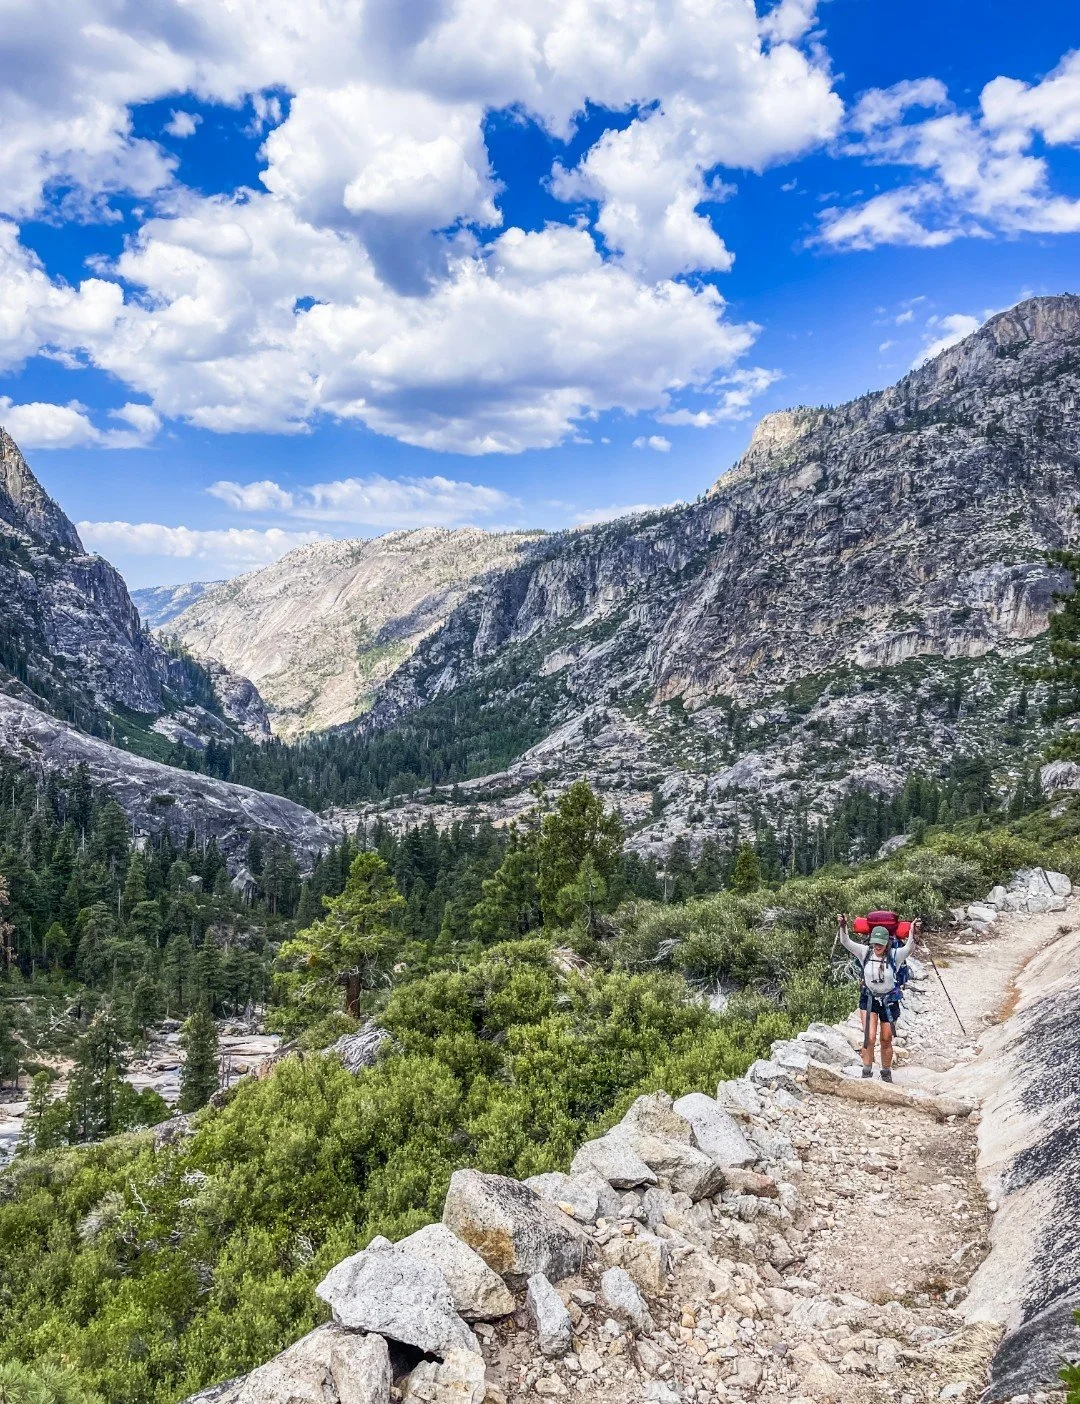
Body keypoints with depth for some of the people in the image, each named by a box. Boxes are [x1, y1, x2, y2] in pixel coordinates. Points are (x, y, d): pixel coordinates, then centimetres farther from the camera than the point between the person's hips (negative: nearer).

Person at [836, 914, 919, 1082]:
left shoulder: (895, 955, -12)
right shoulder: (865, 952, -9)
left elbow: (909, 948, -28)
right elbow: (846, 942, -18)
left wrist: (913, 934, -46)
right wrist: (843, 927, -36)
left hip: (889, 1000, 0)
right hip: (869, 999, 0)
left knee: (886, 1040, 11)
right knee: (870, 1038, -12)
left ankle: (886, 1074, 30)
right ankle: (867, 1072, 1)